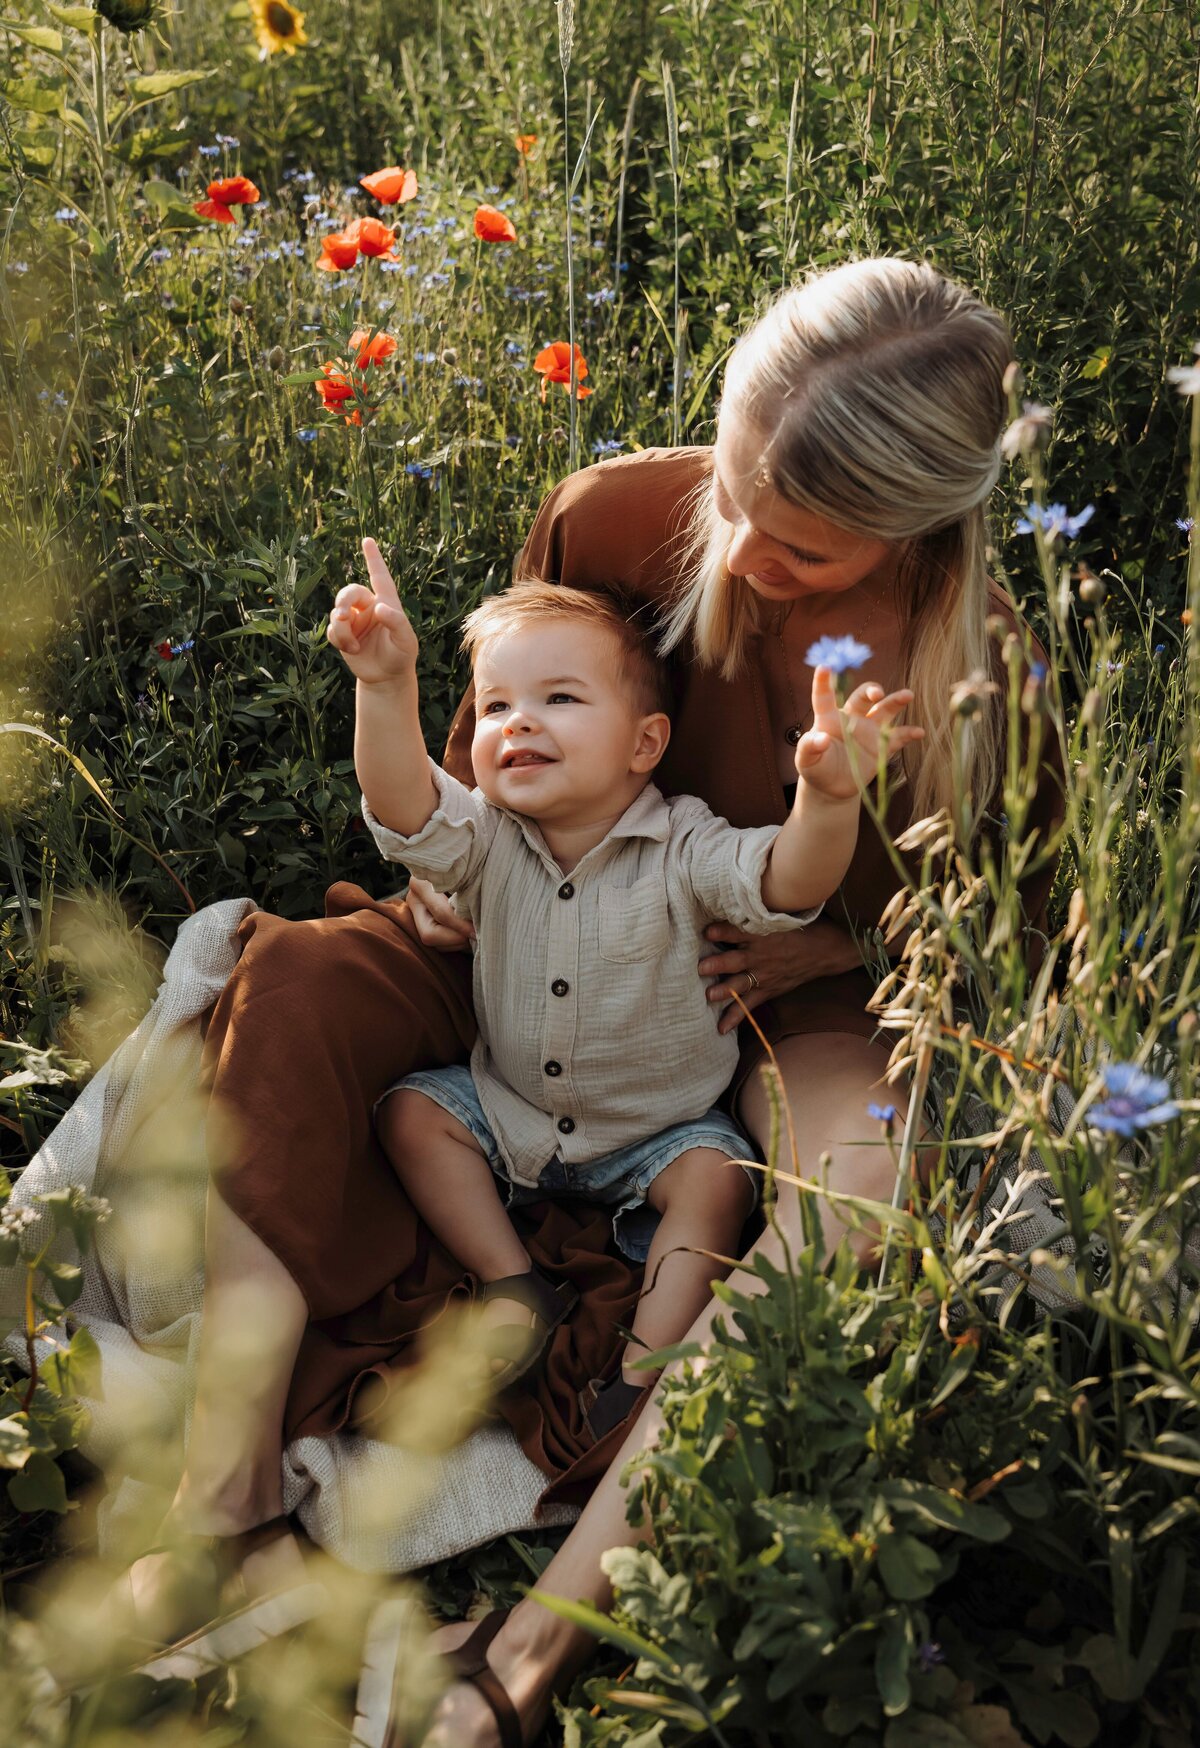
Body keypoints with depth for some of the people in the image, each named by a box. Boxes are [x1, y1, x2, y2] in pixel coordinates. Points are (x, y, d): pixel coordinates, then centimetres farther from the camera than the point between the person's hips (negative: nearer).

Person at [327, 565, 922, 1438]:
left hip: (659, 1127, -3)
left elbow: (787, 883, -37)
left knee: (715, 1179, -25)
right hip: (509, 1106, 3)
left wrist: (828, 798, -59)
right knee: (412, 1112, -10)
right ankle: (518, 1288, -6)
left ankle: (647, 1369, -18)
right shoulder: (488, 843, -14)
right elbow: (404, 807, -33)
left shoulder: (680, 850, -21)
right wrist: (388, 684, -50)